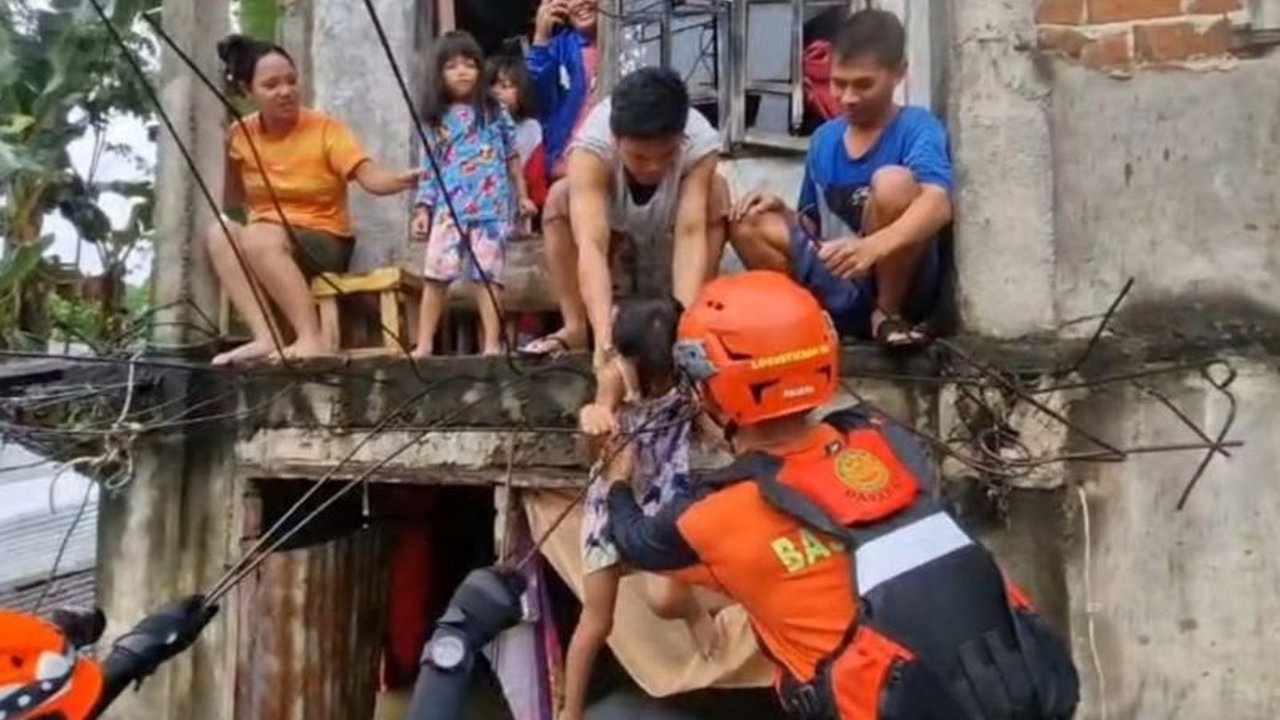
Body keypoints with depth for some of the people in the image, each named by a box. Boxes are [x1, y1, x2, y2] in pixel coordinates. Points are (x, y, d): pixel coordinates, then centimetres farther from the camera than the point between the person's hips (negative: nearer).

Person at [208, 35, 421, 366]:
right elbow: (232, 200, 9)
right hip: (266, 244, 5)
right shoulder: (241, 135, 2)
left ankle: (311, 339, -32)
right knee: (220, 232, -25)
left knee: (259, 237, -33)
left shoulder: (326, 129, -11)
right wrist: (229, 151, -5)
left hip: (324, 242, -4)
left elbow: (371, 177, -23)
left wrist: (403, 179, -45)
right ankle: (264, 338, -32)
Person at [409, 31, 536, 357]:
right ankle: (424, 343, 5)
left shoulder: (495, 112, 8)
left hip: (490, 206, -1)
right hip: (448, 207, 2)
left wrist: (522, 195, 11)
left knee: (487, 275, -3)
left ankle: (492, 344, -2)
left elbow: (512, 157, 12)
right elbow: (430, 167, 10)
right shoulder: (438, 119, 11)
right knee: (435, 274, -1)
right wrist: (423, 209, 4)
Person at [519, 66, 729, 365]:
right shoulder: (592, 143, -38)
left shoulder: (701, 142, -35)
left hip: (668, 234, 1)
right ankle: (576, 326, -21)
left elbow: (691, 234, -42)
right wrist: (604, 332, -61)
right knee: (560, 196, -29)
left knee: (715, 190, -29)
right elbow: (591, 245, -48)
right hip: (611, 227, 0)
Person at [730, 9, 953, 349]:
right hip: (842, 291, 4)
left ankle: (889, 313, -11)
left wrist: (872, 247, -47)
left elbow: (938, 204, -29)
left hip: (904, 286, -4)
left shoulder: (917, 127, -8)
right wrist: (780, 209, -5)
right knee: (748, 222, -8)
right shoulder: (824, 138, 9)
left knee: (893, 181, -29)